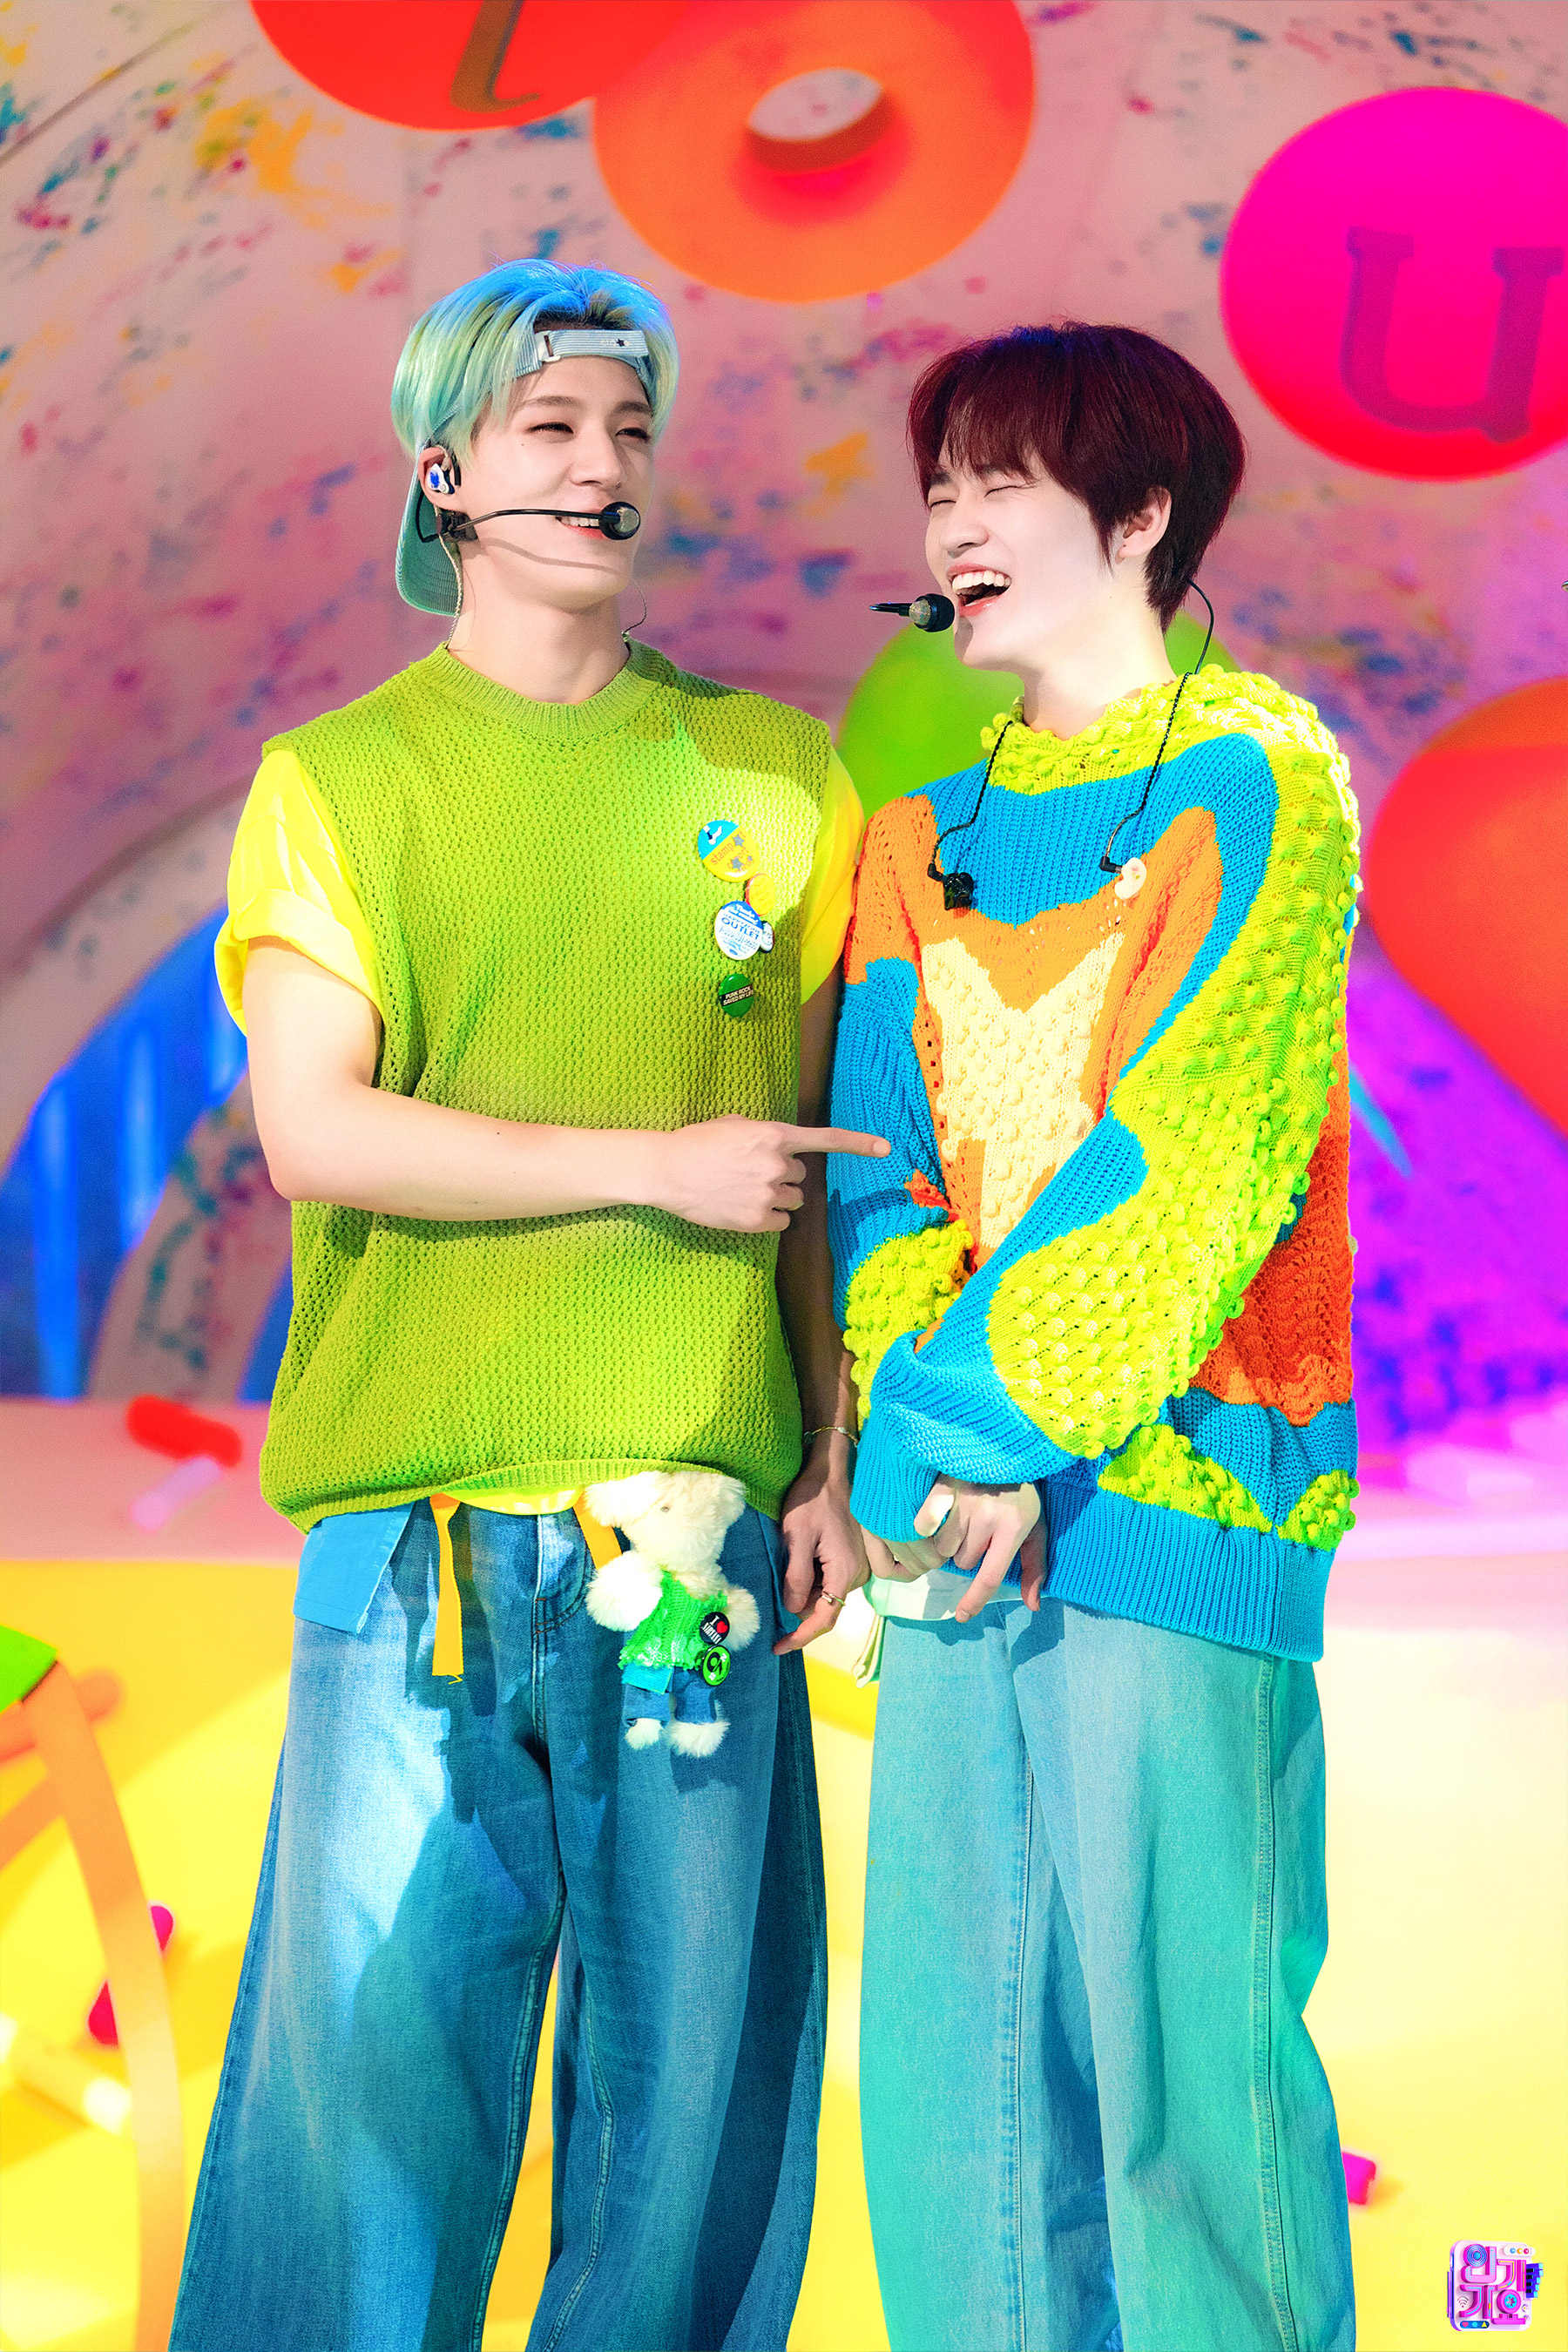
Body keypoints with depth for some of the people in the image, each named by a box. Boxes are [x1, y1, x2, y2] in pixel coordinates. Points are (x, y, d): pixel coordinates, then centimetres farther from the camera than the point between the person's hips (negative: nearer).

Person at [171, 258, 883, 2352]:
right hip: (426, 1517, -2)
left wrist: (833, 1461, 6)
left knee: (693, 2059, 6)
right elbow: (313, 1132, -5)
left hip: (709, 1508, 2)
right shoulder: (339, 780, 6)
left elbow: (818, 1152, 13)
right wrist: (661, 1167, -9)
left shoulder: (774, 774, 12)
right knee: (378, 2038, 0)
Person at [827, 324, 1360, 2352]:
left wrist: (985, 1424, -13)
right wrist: (918, 1434, -7)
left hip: (1174, 1489, -5)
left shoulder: (1252, 775, -1)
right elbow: (878, 1153, 8)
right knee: (951, 2039, 7)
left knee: (1182, 2033, -5)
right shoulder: (927, 818, 16)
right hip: (957, 1502, 5)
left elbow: (1192, 1160, -9)